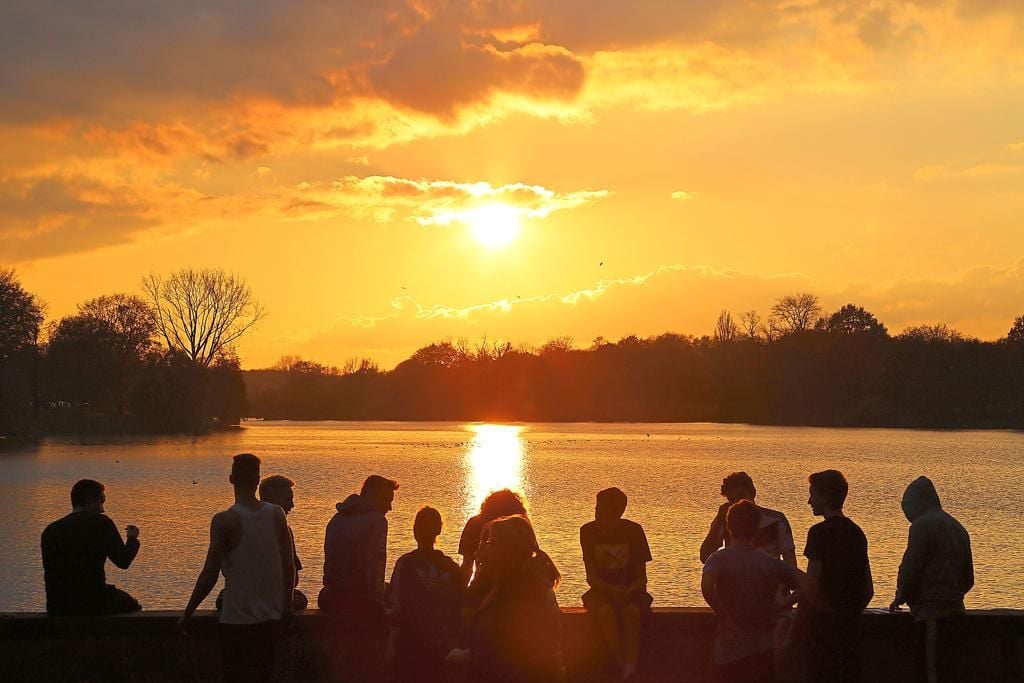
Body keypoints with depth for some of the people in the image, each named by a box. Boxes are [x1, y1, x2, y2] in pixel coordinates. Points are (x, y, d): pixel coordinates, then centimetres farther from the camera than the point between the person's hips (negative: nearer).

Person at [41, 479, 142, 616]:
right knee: (131, 605, 25)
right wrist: (133, 539, 18)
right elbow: (123, 561, 0)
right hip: (92, 603, -5)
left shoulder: (50, 531, 7)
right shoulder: (101, 523, -5)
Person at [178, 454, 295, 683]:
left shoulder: (225, 521, -13)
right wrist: (287, 602, 17)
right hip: (270, 618, 4)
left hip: (237, 620, -4)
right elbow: (289, 565, 3)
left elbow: (210, 574, -13)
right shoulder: (277, 515, 0)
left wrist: (186, 614, -4)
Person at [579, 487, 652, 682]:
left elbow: (642, 577, -3)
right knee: (605, 612, -35)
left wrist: (628, 591, -25)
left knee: (631, 611, -35)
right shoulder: (588, 531, -4)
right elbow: (591, 577, -5)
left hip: (631, 590, 0)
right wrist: (611, 591, -25)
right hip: (602, 591, 0)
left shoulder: (633, 531, -5)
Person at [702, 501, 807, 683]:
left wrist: (724, 619, -18)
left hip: (730, 652, -3)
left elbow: (707, 586, -28)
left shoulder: (719, 559, -7)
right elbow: (806, 585, -10)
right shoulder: (771, 563, 3)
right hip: (764, 650, 3)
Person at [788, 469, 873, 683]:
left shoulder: (820, 532, -12)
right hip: (850, 627, 8)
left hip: (824, 625, -8)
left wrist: (794, 636, -15)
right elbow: (868, 590, 19)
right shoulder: (856, 533, 14)